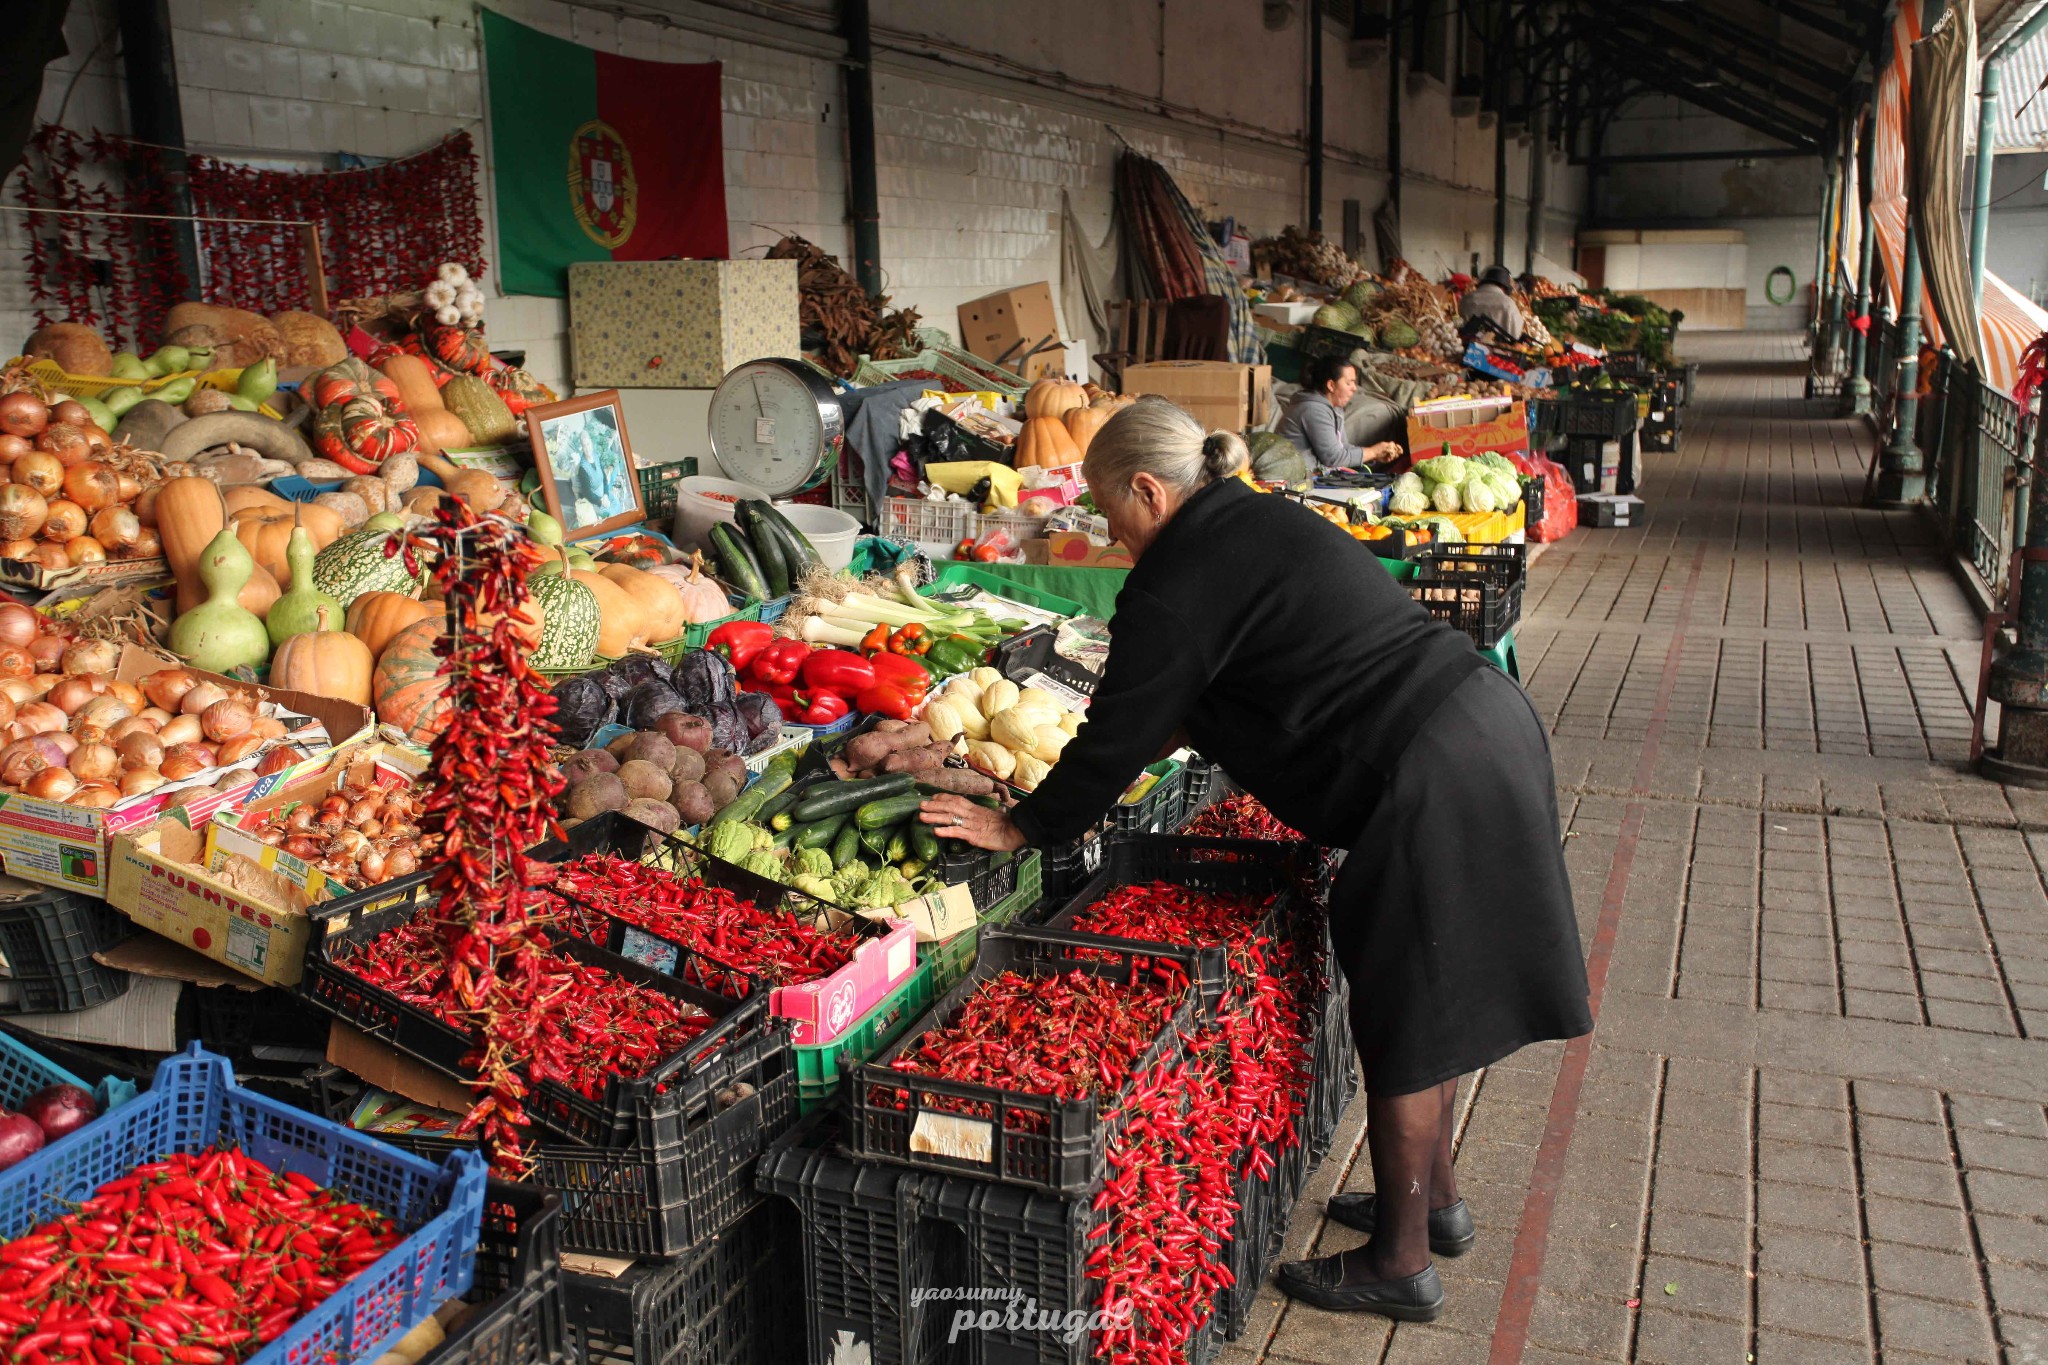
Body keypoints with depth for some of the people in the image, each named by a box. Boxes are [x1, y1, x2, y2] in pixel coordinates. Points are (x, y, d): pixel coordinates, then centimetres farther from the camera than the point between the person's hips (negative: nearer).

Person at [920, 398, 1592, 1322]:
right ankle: (1433, 1199, 39)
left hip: (1433, 781, -10)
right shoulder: (1264, 522, 16)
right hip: (1487, 720, 10)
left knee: (1405, 1021, 4)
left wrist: (1017, 826, 3)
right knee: (1424, 1000, 22)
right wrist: (1170, 733, 37)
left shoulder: (1176, 583, -13)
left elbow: (1117, 740, -8)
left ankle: (1400, 1265, 20)